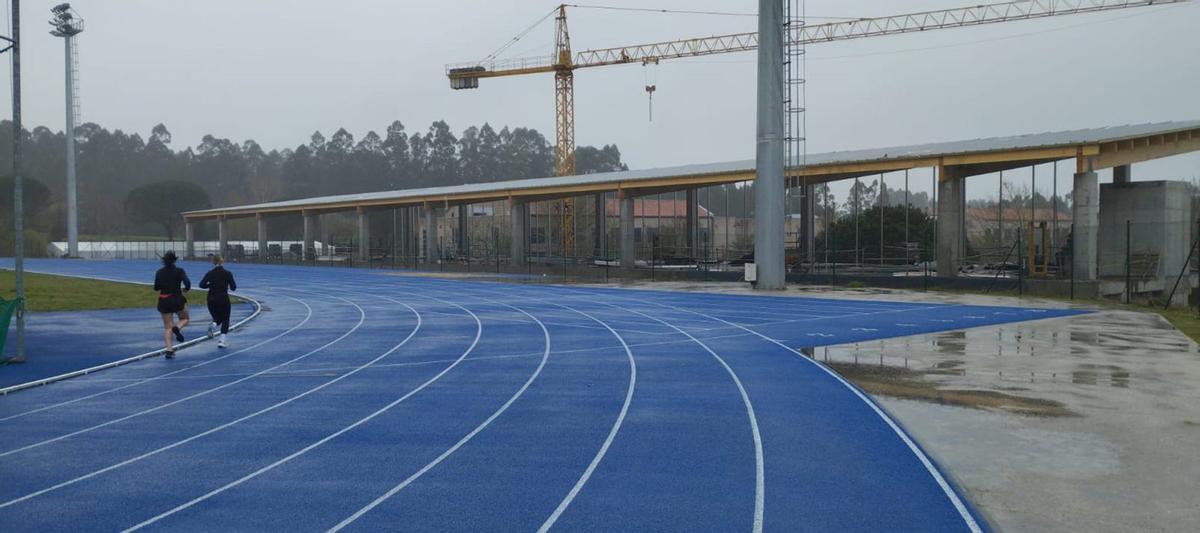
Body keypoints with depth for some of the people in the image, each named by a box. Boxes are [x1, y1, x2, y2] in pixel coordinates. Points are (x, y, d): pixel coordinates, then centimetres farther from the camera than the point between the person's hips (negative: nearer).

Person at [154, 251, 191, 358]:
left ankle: (169, 350, -3)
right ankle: (177, 327, -14)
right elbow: (187, 283, -19)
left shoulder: (159, 272, 1)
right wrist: (186, 289, 2)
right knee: (184, 319, 20)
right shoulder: (179, 271, -8)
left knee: (167, 327, 8)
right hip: (177, 299, -3)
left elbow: (156, 288, 4)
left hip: (164, 301, 3)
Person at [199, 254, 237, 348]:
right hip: (223, 299, -3)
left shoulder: (210, 273, 0)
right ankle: (222, 341, -4)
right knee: (225, 320, 11)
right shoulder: (227, 273, -7)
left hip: (212, 300, 3)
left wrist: (211, 285, 11)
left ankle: (213, 326, -15)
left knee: (217, 318, 21)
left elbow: (202, 285, -6)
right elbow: (233, 287, -6)